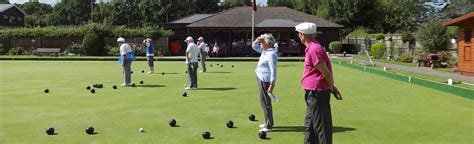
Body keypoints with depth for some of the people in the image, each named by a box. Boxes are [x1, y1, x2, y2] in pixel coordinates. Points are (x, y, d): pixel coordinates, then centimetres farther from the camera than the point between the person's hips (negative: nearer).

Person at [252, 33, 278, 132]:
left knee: (265, 102, -5)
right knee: (264, 102, 18)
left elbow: (273, 70, -23)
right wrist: (257, 40, 4)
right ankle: (268, 123, 30)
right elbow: (254, 46, 25)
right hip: (261, 79, 11)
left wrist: (271, 85, -25)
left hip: (265, 80, -11)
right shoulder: (265, 51, 11)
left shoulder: (271, 54, -19)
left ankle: (269, 126, 2)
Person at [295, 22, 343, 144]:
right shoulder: (312, 48, 13)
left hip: (316, 93, -10)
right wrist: (332, 88, 11)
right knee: (309, 125, 20)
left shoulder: (314, 49, -20)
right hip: (313, 93, 10)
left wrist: (332, 89, -5)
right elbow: (326, 72, 14)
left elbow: (326, 72, -19)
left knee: (321, 127, -3)